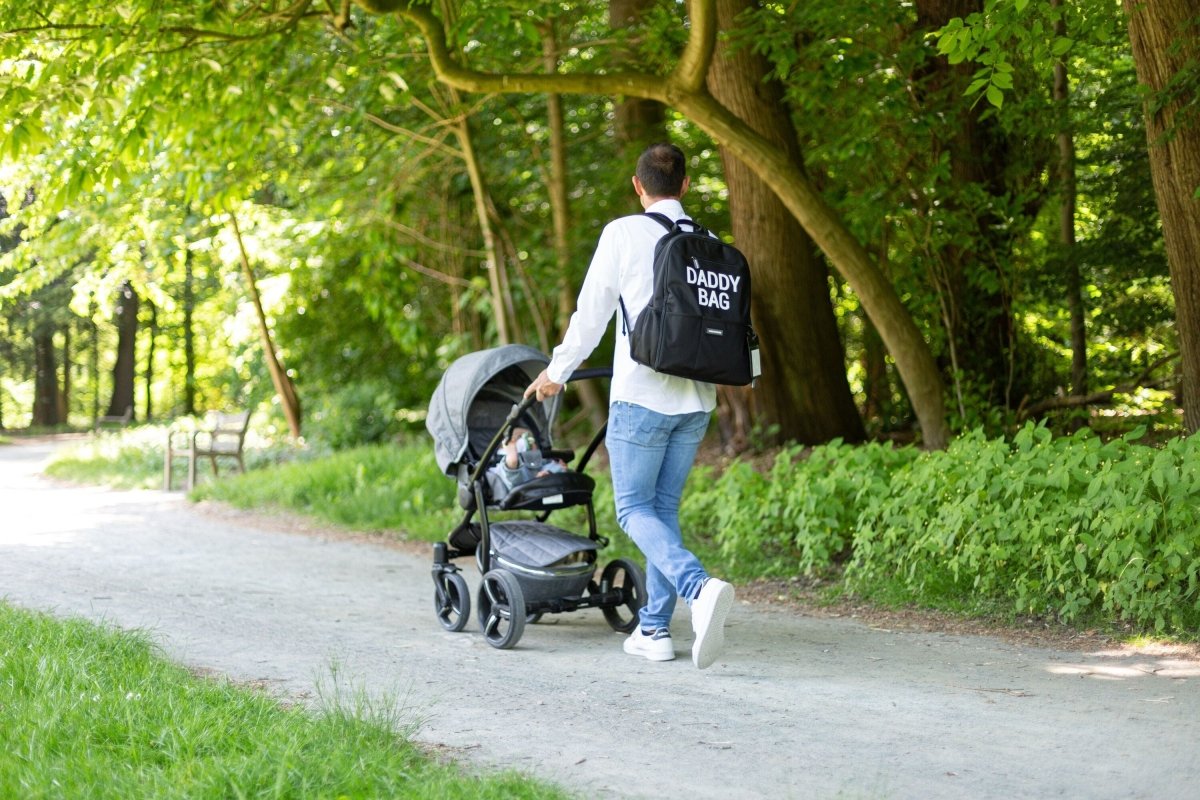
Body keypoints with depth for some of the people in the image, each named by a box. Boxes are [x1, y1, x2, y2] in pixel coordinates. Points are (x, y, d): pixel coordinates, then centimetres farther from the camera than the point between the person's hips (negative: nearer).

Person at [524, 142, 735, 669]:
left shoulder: (624, 234, -5)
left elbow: (591, 313, -3)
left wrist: (556, 373, 10)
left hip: (641, 395, -5)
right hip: (696, 399, 5)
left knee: (634, 509, 1)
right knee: (666, 508, 14)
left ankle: (699, 586, -25)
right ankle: (654, 629, 13)